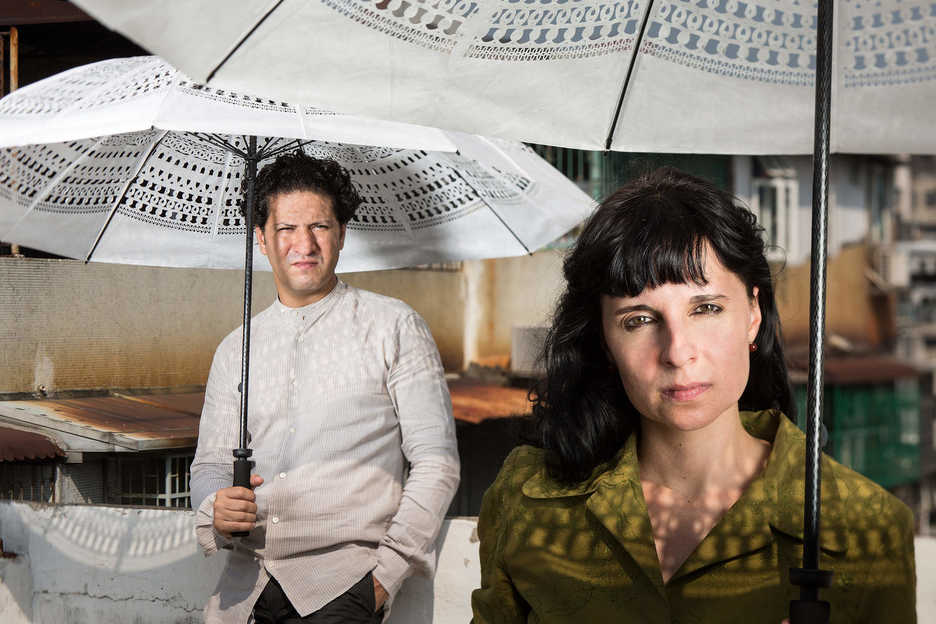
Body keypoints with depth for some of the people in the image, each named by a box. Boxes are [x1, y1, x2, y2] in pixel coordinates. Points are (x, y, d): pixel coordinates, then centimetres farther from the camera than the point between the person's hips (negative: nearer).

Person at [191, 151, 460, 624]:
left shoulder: (393, 328, 5)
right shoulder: (235, 350, 16)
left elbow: (435, 463, 1)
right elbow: (210, 463, 20)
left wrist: (388, 571, -7)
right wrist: (215, 510, -3)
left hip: (342, 573, -4)